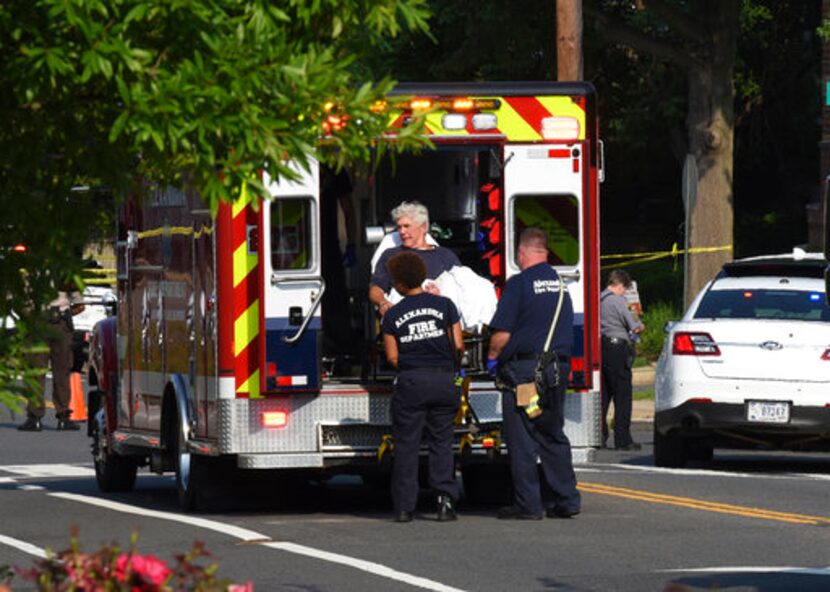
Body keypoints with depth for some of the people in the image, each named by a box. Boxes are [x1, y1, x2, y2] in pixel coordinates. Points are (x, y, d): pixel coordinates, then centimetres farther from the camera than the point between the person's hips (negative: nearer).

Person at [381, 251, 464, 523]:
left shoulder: (392, 315, 0)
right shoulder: (444, 305, 1)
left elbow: (392, 357, -1)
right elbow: (458, 345, 0)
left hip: (410, 381, -1)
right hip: (443, 379, 1)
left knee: (406, 446, 4)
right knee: (441, 442, 9)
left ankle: (404, 507, 2)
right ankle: (445, 498, -3)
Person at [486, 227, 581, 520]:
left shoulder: (519, 284, -11)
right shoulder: (561, 284, 10)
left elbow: (501, 333, -14)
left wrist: (492, 357, 3)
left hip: (524, 368, -7)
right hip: (558, 369, 7)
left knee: (521, 440, -1)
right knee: (553, 436, 14)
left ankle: (527, 504, -1)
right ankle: (566, 500, 12)